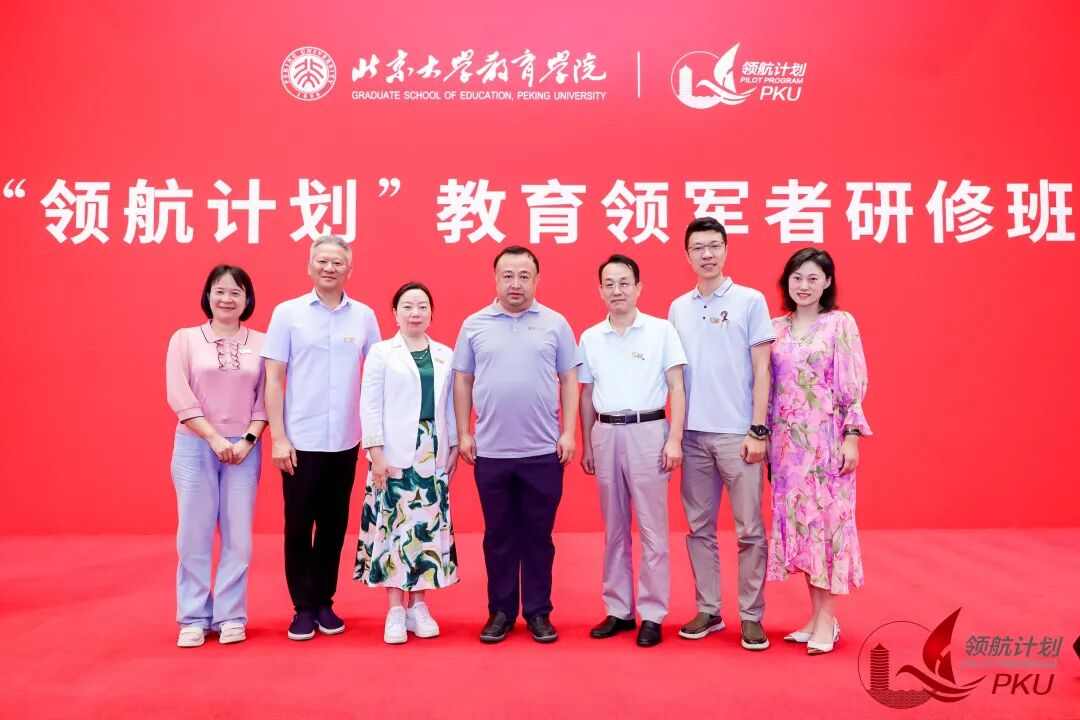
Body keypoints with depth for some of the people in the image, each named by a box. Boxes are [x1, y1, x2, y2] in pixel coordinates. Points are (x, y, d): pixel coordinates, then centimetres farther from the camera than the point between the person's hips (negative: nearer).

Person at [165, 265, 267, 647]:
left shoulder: (260, 343, 5)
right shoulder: (185, 338, 2)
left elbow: (265, 398, 3)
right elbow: (179, 396, -5)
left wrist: (248, 440, -9)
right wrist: (215, 438, -11)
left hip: (244, 450, 1)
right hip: (195, 446, -1)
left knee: (237, 537, 4)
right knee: (194, 536, 4)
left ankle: (230, 616, 16)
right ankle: (194, 618, 17)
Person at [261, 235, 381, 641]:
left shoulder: (364, 316, 4)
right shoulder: (287, 313, 0)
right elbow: (273, 379, -2)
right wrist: (278, 438, -7)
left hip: (346, 441, 2)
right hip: (301, 441, -2)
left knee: (334, 526, 10)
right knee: (299, 526, 5)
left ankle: (324, 603, 24)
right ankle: (303, 608, 19)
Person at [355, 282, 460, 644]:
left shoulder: (445, 355, 10)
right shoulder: (381, 352, 1)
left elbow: (450, 406, 12)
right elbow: (370, 406, -4)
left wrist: (454, 447, 7)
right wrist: (376, 454, -11)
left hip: (433, 454, 3)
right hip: (395, 455, -3)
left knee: (428, 527, 5)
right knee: (394, 526, -1)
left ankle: (419, 606, 17)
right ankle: (395, 611, 9)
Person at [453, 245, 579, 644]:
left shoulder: (555, 324, 3)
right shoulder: (474, 325, 5)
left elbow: (569, 380, 3)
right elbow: (463, 381, 7)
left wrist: (568, 432, -4)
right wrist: (463, 433, 2)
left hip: (543, 451, -1)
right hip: (491, 451, 1)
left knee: (538, 535, 8)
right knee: (498, 535, 10)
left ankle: (538, 611, 20)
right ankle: (500, 611, 23)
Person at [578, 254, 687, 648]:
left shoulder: (662, 330, -1)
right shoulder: (589, 338, 8)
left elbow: (677, 388, -3)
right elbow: (586, 395, 13)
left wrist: (674, 439, -9)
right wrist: (586, 445, 12)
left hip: (647, 431, -3)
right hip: (605, 434, 4)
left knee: (652, 529, 1)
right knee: (614, 528, 12)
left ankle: (652, 614, 12)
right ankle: (618, 609, 22)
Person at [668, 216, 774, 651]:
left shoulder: (750, 301, 0)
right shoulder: (678, 308, 10)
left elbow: (761, 369, -3)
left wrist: (758, 430, -9)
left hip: (736, 433, -3)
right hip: (692, 434, 4)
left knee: (749, 530, 2)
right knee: (699, 527, 10)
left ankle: (752, 616, 15)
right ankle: (707, 610, 22)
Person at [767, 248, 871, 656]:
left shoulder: (840, 323, -2)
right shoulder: (776, 327, 10)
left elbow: (854, 385, -6)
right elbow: (768, 385, 11)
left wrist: (852, 437, -12)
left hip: (827, 437, -4)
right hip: (787, 439, 4)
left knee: (828, 518, -1)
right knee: (797, 519, 7)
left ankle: (827, 618, 9)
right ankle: (816, 614, 18)